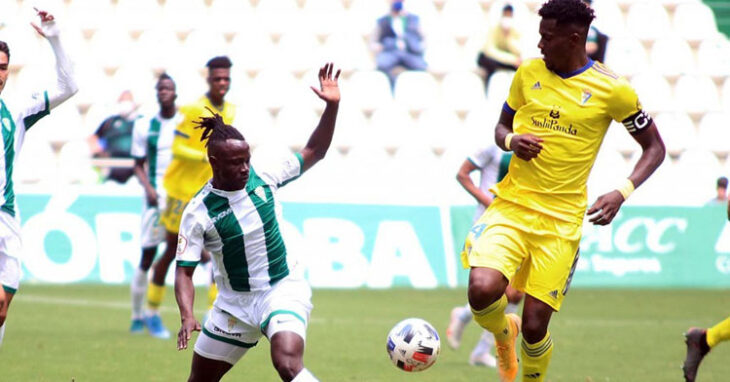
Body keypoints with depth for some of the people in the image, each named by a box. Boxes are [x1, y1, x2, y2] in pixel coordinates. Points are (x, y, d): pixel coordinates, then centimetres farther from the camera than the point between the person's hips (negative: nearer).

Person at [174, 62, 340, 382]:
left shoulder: (263, 179, -8)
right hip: (234, 302, 1)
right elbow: (184, 271, -13)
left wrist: (332, 106, -11)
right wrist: (187, 316, -29)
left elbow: (314, 152, 2)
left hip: (282, 290, -1)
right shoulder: (198, 212, -14)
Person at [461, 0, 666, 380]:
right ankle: (504, 333, 13)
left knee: (534, 326, -4)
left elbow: (654, 147, 4)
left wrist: (621, 193, -12)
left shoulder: (612, 90, -5)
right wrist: (511, 140, -6)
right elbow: (502, 126, 19)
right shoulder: (528, 73, 5)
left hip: (561, 220, -2)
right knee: (482, 289, -23)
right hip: (511, 206, 2)